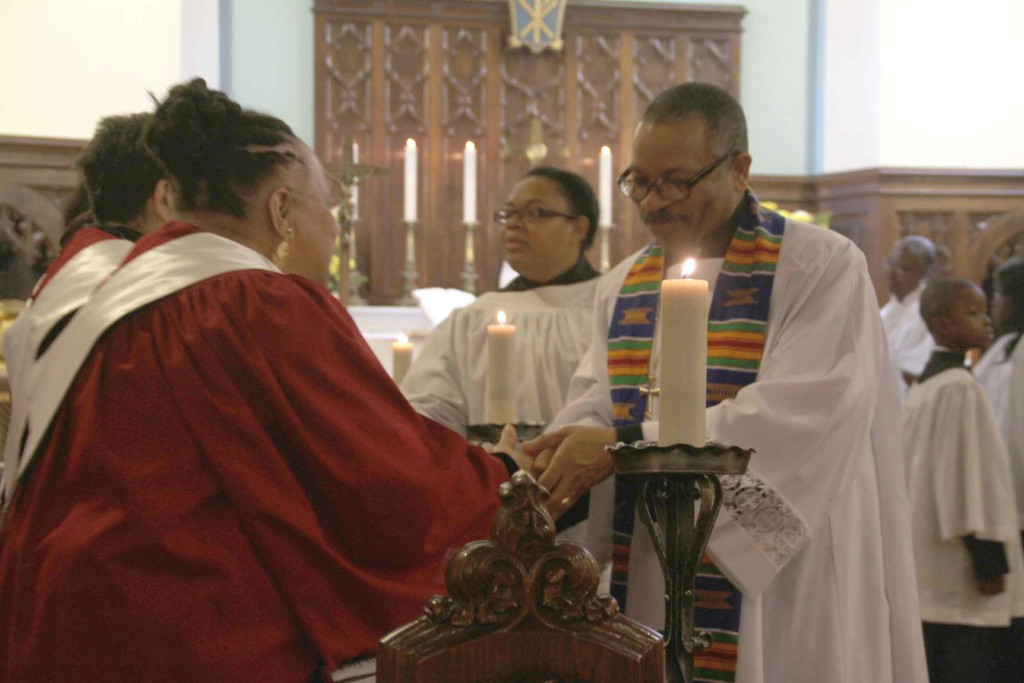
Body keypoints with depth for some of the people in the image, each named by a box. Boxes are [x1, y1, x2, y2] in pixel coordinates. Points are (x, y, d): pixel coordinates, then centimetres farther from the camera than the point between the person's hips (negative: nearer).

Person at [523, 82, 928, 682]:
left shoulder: (824, 267, -5)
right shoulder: (623, 286, 15)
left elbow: (795, 415, -18)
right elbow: (596, 402, 8)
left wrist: (628, 444, -21)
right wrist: (559, 453, -16)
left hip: (777, 587, -5)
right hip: (642, 585, 5)